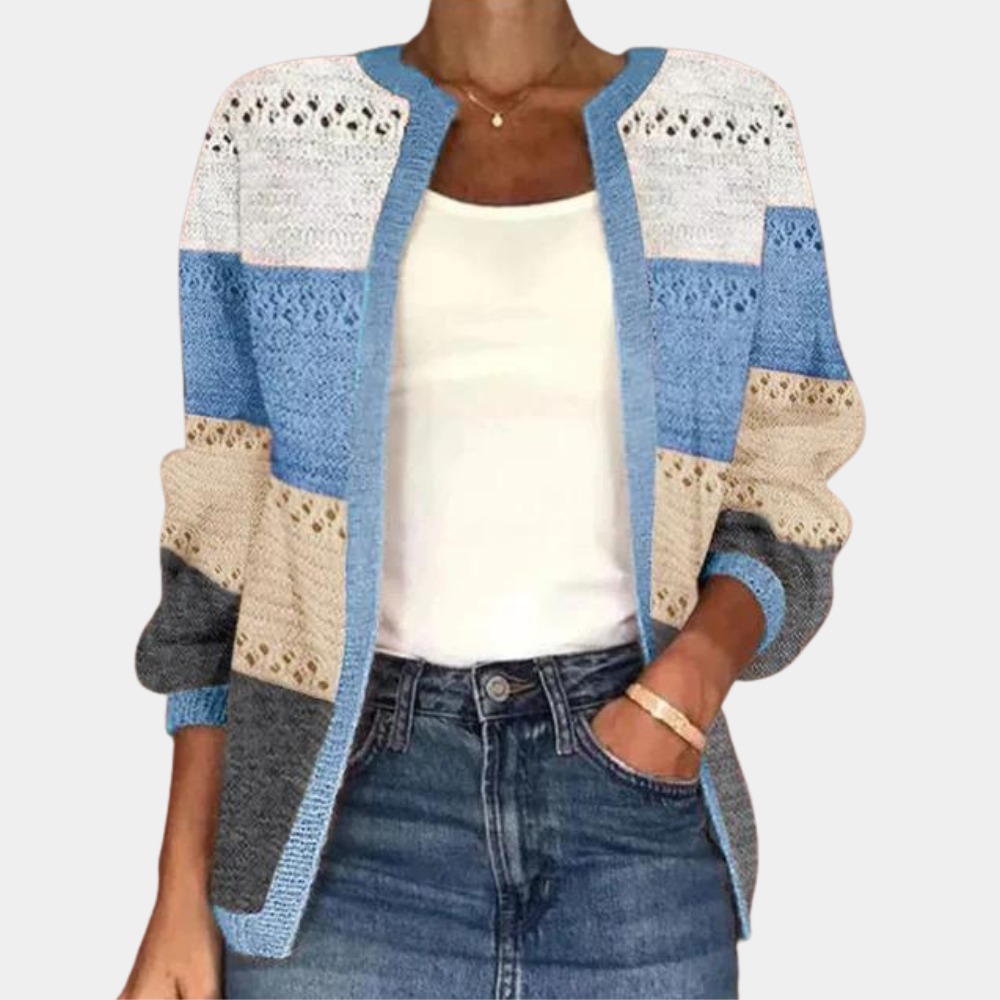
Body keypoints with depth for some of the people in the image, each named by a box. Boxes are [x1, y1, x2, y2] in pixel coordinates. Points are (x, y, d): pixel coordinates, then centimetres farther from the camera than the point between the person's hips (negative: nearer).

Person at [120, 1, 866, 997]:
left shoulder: (733, 126, 6)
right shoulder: (277, 128, 5)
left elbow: (776, 506, 6)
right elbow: (224, 527, 4)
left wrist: (699, 665, -15)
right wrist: (183, 890, 1)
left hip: (639, 799, 1)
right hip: (355, 787, 0)